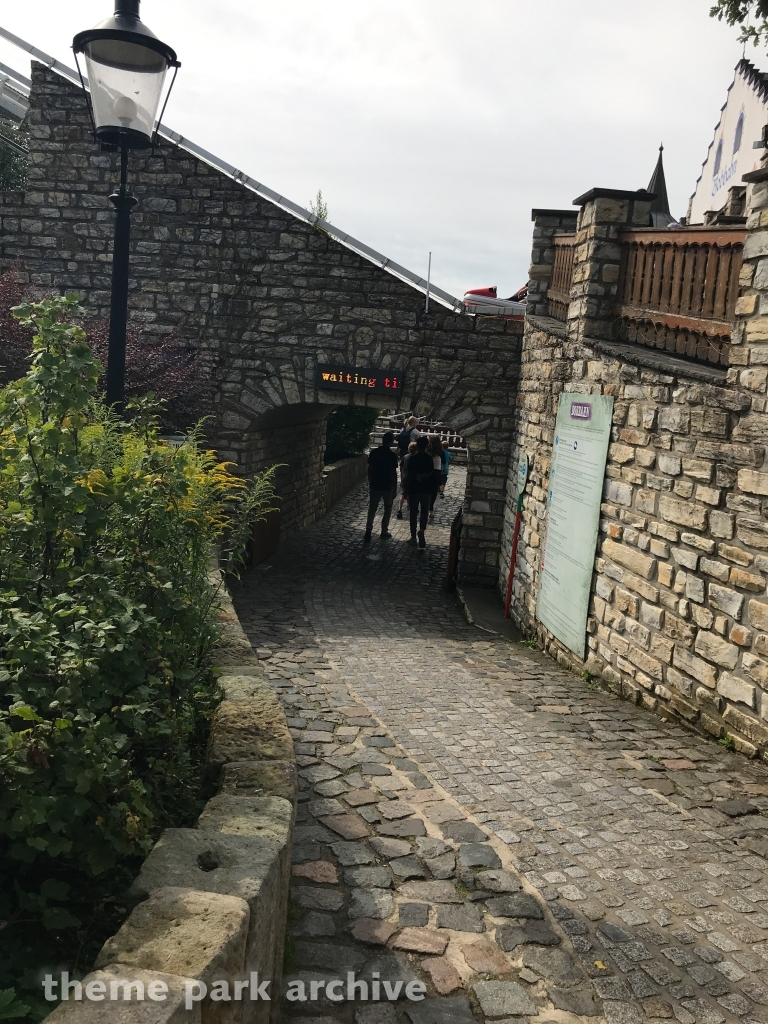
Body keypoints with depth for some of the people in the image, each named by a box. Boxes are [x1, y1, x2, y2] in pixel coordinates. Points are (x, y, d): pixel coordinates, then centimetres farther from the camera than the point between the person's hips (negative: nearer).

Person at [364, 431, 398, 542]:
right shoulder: (392, 455, -13)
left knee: (372, 509, 9)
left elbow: (370, 469, 3)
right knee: (387, 509, 15)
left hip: (375, 486, 3)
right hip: (388, 487, -3)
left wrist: (370, 483, 16)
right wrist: (395, 489, -3)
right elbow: (394, 473, -12)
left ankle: (368, 532, -4)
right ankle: (384, 532, 19)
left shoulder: (374, 452, -2)